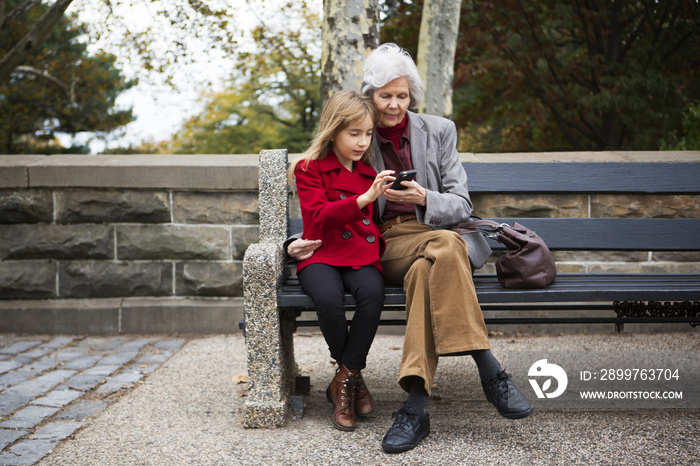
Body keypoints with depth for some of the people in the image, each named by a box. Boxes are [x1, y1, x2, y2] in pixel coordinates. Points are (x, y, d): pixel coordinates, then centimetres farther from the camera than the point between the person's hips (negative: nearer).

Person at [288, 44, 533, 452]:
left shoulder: (439, 131, 11)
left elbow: (462, 205, 5)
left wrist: (424, 198, -16)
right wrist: (309, 242, -2)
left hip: (435, 232, 1)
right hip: (385, 243, 0)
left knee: (426, 270, -38)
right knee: (445, 247, -36)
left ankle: (416, 406, -43)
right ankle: (490, 371, -38)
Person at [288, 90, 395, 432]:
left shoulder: (369, 172, 20)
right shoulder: (310, 169, 5)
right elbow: (320, 215, -13)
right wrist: (365, 198, -23)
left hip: (362, 256, 3)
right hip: (322, 255, -3)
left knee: (372, 293, -31)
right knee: (328, 298, -34)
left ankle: (345, 378, -15)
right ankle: (353, 376, -7)